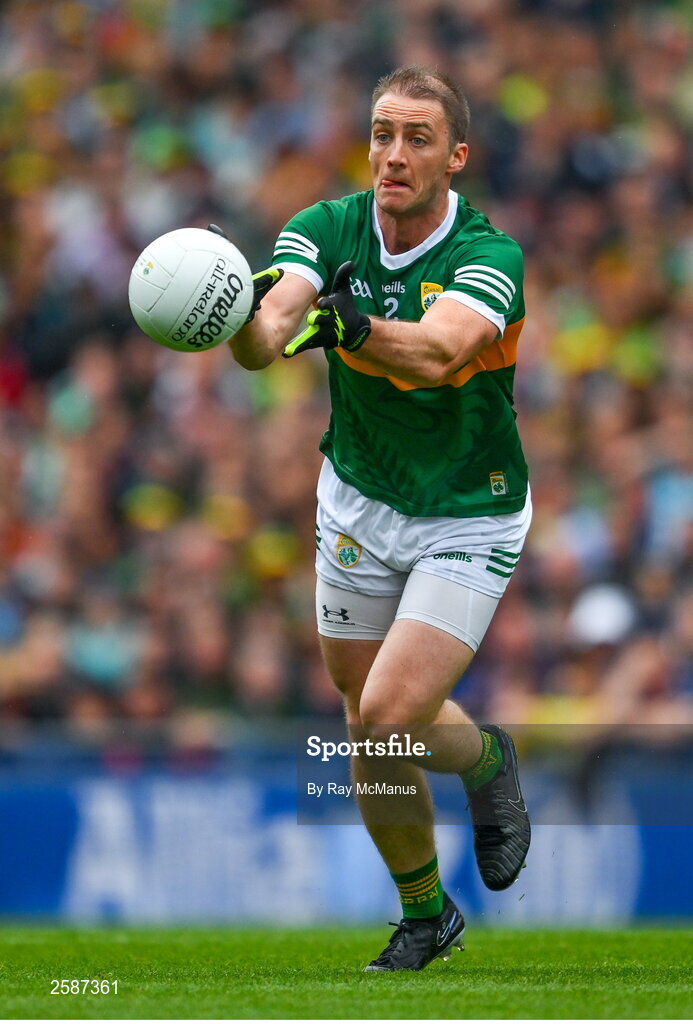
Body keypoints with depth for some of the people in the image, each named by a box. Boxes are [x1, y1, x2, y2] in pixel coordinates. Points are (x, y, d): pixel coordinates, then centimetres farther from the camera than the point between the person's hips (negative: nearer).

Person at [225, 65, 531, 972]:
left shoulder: (490, 257, -22)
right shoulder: (328, 231, -12)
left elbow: (436, 352, -42)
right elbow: (266, 338, -29)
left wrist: (352, 325, -62)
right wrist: (244, 315, -53)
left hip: (468, 522, -4)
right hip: (359, 505, 4)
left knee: (390, 717, -18)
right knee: (365, 730, 10)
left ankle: (488, 762, 17)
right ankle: (425, 917, 32)